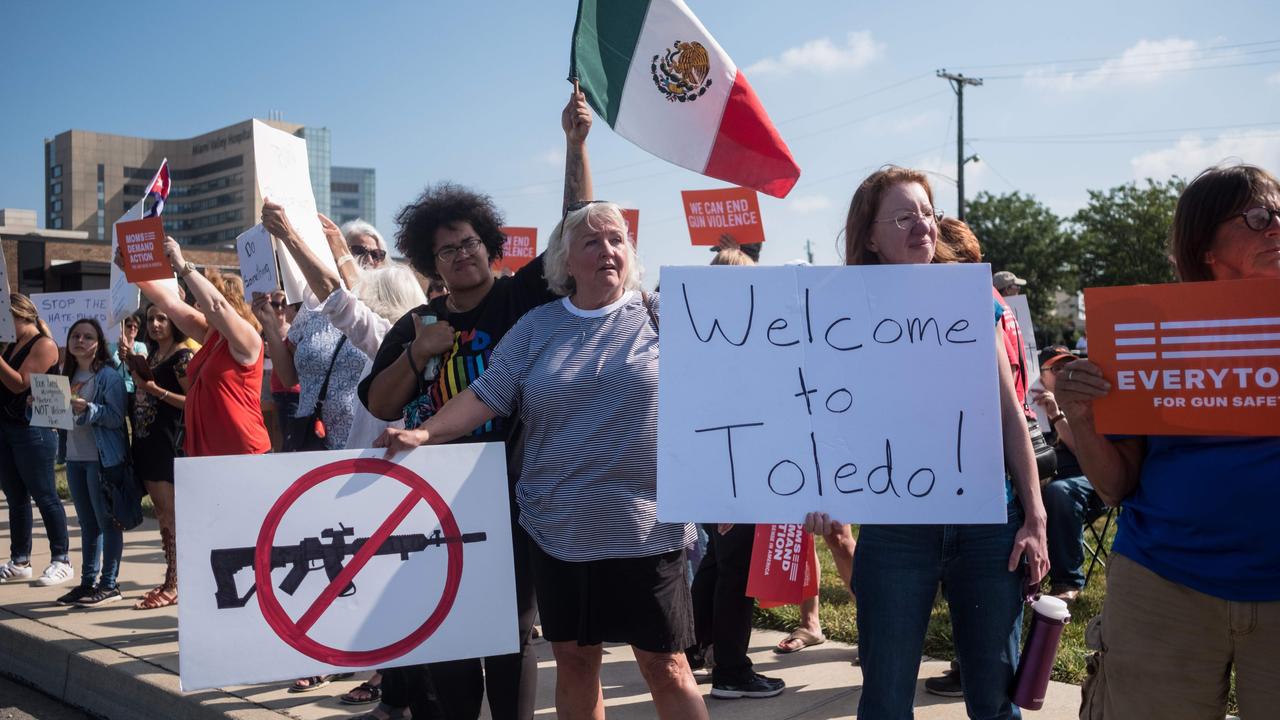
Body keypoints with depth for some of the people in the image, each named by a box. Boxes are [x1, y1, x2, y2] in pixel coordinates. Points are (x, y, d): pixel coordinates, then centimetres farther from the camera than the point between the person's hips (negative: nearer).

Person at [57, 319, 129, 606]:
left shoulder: (109, 376, -9)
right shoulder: (69, 376, 13)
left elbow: (117, 417, -16)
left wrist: (88, 408, -27)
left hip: (103, 459, -8)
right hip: (75, 457, 8)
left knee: (106, 522, -2)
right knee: (87, 523, 14)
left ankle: (109, 584, 4)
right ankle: (88, 581, 20)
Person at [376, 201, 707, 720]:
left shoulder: (661, 317, 0)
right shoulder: (535, 328, 5)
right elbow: (486, 395, 1)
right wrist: (424, 433, -13)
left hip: (647, 528, -2)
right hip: (561, 530, 3)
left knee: (665, 667, 4)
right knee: (574, 662, 13)